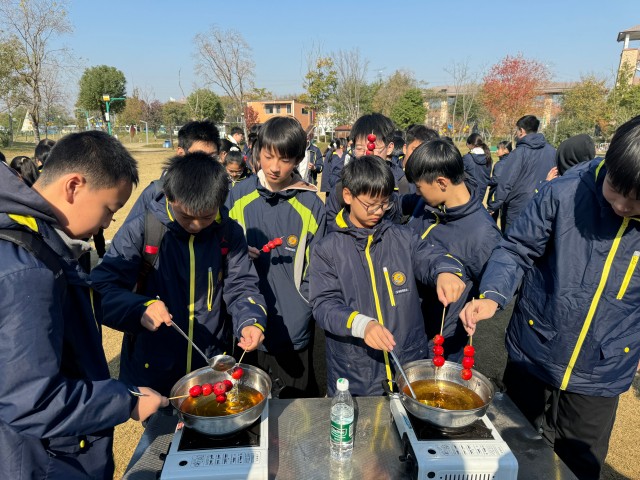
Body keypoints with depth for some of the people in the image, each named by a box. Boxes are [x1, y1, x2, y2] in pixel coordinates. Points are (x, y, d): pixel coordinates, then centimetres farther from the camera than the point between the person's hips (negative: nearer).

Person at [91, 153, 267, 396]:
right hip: (149, 370, -2)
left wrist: (251, 321, -21)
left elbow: (241, 286, -1)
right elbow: (101, 289, -15)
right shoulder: (140, 229, -15)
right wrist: (140, 309, -34)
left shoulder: (229, 233, -7)